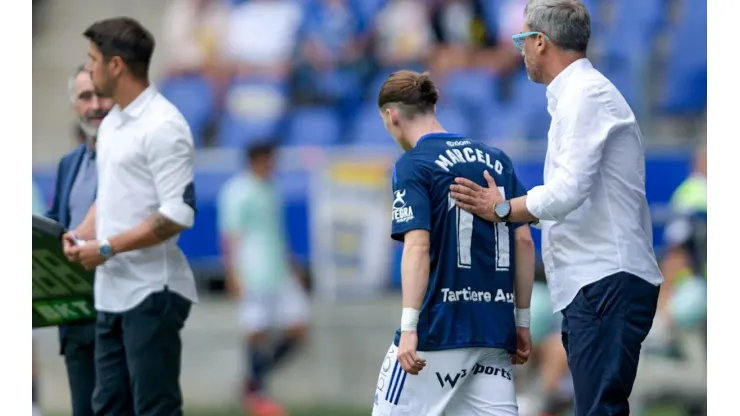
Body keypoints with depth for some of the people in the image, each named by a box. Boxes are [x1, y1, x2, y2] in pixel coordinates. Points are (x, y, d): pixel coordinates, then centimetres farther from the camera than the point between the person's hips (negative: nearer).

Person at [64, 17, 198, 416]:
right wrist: (82, 233, 4)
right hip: (112, 292, 9)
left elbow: (178, 214, -21)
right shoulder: (111, 123, 14)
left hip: (152, 293, -9)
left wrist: (107, 248, -18)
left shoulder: (163, 126, -15)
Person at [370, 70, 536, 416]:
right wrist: (522, 321, 16)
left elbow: (418, 246, -16)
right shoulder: (497, 160, 13)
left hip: (439, 330, -6)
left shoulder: (412, 166, -5)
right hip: (495, 329, 6)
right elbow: (524, 240, 11)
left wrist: (409, 327, -20)